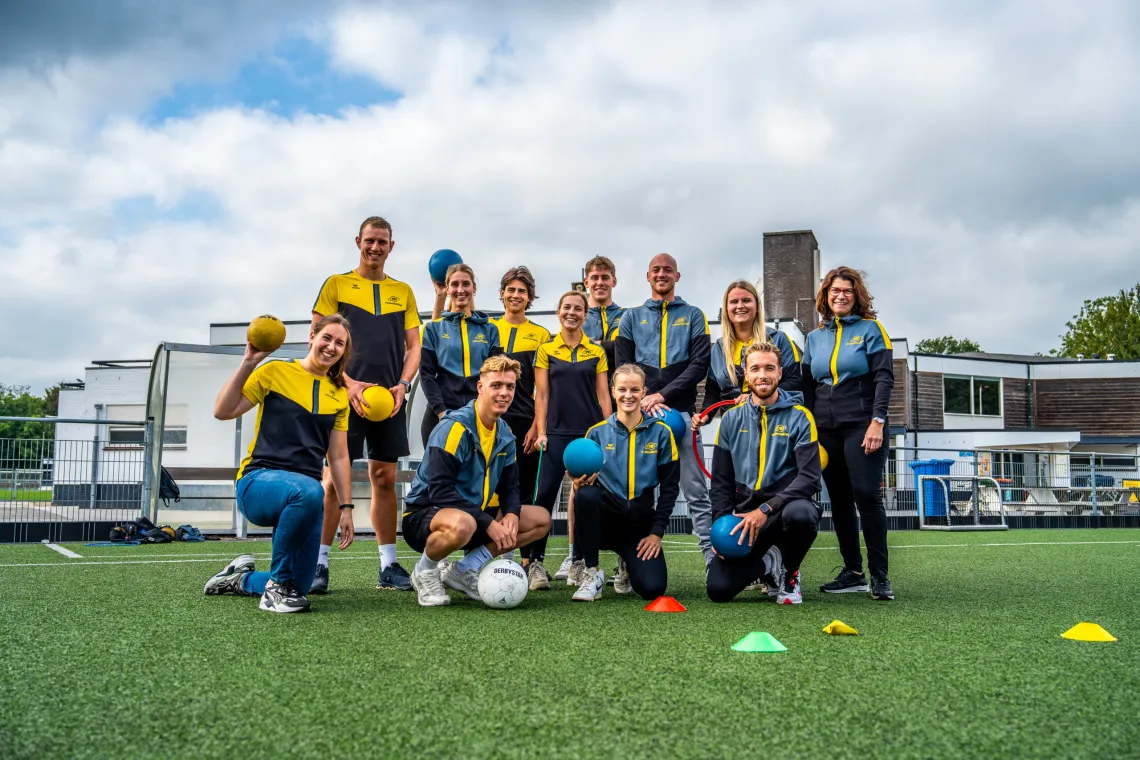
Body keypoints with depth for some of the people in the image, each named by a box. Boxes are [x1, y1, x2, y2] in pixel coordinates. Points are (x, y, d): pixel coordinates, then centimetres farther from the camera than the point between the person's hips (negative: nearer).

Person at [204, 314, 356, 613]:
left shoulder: (339, 394, 13)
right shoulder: (276, 371, 1)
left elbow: (339, 457, 14)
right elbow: (222, 411, -6)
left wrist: (346, 508, 9)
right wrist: (248, 363, -12)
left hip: (303, 493, 5)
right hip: (258, 482, -5)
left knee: (297, 589, -5)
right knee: (309, 491, -41)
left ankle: (241, 578, 29)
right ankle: (277, 583, -19)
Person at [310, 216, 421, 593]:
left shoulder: (403, 292, 15)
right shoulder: (336, 285, 5)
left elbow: (414, 346, 12)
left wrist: (402, 385, -5)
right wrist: (348, 383, -13)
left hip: (391, 399, 3)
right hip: (347, 395, -3)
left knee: (385, 479, 7)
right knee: (335, 477, -5)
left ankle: (388, 566, 13)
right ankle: (319, 564, 2)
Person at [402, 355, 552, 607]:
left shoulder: (505, 434, 6)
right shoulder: (454, 427, -19)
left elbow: (509, 487, 11)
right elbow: (439, 489, -25)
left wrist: (511, 514, -13)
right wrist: (488, 523, -27)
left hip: (474, 513, 8)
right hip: (424, 515, -8)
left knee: (541, 520, 0)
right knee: (463, 525, -42)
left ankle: (465, 569, 1)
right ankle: (425, 571, -8)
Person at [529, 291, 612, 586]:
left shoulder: (596, 352, 8)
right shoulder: (546, 350, 6)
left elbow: (603, 395, 8)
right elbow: (541, 395, 3)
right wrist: (540, 432, -5)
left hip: (590, 432, 1)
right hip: (557, 433, -1)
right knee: (545, 494, -7)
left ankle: (580, 562, 14)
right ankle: (535, 560, 1)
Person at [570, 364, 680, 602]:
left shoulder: (661, 433, 1)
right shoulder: (597, 432, 2)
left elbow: (670, 486, 2)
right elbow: (582, 479, 2)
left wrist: (657, 532, -4)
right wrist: (579, 485, -23)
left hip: (641, 523, 0)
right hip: (605, 516, 0)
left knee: (653, 588, -19)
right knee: (586, 495, -34)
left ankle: (629, 565, 21)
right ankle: (592, 573, -15)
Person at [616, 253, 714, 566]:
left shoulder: (693, 316, 11)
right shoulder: (632, 317, 15)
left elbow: (699, 365, 0)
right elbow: (623, 367, 8)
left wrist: (663, 394, -10)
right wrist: (643, 400, -8)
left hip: (681, 411, -1)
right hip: (641, 414, 2)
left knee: (696, 491, -3)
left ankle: (712, 557, -2)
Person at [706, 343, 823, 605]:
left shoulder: (799, 417, -4)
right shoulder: (731, 419, 6)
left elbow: (809, 477, -13)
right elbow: (721, 482, 10)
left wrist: (766, 510, -23)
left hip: (786, 506, -2)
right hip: (745, 514, 2)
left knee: (800, 513, -40)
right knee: (718, 588, -16)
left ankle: (789, 572, -5)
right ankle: (769, 566, 17)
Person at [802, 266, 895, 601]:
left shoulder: (870, 329, 2)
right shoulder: (814, 337, 14)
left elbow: (884, 377, -5)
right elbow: (807, 387, 17)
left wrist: (877, 422, -15)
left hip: (862, 426, -5)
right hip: (826, 430, 5)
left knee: (866, 495, -11)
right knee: (839, 501, 6)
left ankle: (879, 576, -3)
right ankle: (853, 572, 14)